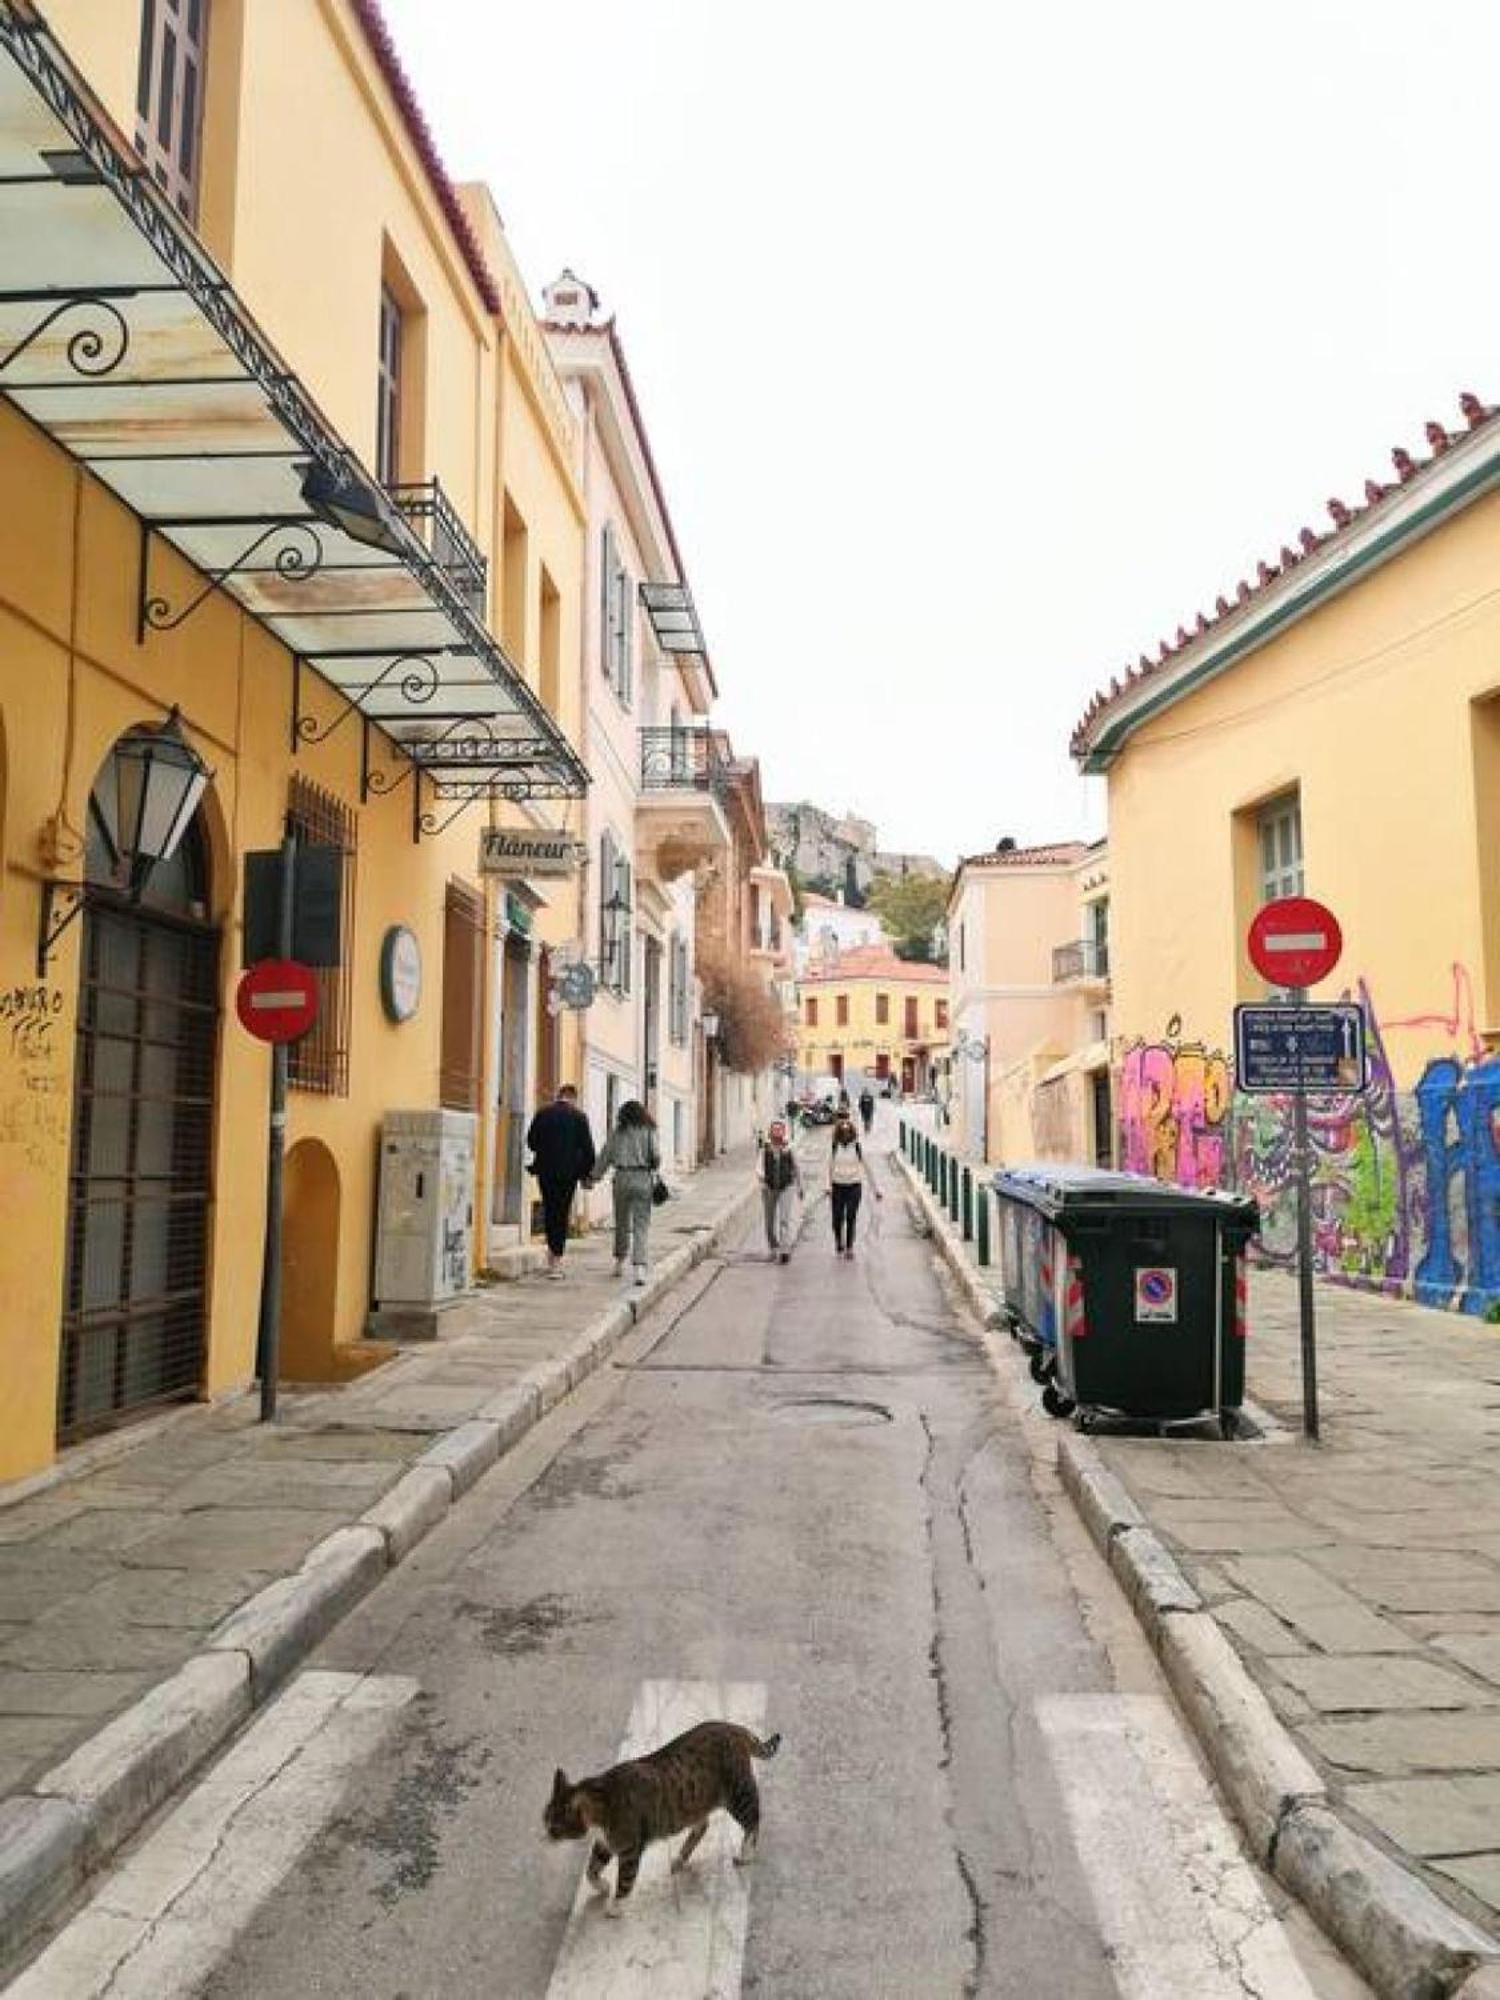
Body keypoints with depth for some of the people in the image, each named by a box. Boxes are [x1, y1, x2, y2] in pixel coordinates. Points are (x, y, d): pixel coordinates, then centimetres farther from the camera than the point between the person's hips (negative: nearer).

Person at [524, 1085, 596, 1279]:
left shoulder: (543, 1113, 1)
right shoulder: (579, 1116, -5)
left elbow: (531, 1140, 6)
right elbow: (587, 1146, -5)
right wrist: (587, 1170, 6)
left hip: (545, 1170, 2)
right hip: (569, 1171, -2)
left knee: (549, 1210, 17)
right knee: (562, 1212, 1)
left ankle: (552, 1251, 22)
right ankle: (556, 1262, -1)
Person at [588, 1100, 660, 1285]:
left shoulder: (617, 1133, 5)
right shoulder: (648, 1132, 2)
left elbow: (604, 1157, 8)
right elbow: (656, 1156, -3)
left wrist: (594, 1178, 19)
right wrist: (653, 1169, 18)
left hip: (622, 1178, 2)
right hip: (643, 1179, -1)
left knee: (622, 1223, 18)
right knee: (641, 1225, -2)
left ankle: (620, 1263, 28)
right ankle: (639, 1268, -14)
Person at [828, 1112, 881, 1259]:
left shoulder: (857, 1147, -3)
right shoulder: (834, 1147, 0)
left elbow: (867, 1168, 1)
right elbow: (830, 1168, 5)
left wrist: (875, 1189, 2)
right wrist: (829, 1188, 1)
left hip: (854, 1186, -1)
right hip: (838, 1186, 1)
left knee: (851, 1218, -1)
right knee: (837, 1218, 2)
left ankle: (849, 1247, 13)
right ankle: (839, 1244, 27)